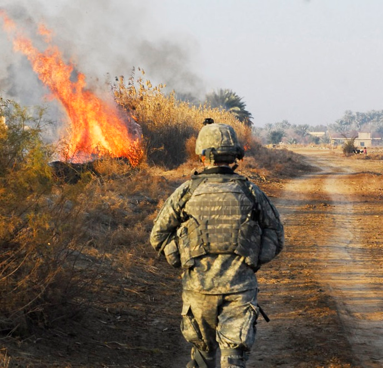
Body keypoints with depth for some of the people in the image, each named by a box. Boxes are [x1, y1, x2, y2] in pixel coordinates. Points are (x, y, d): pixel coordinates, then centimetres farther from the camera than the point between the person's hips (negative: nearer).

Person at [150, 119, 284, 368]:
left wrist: (182, 262, 12)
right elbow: (276, 237, 8)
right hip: (240, 288, -1)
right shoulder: (251, 192, 2)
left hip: (199, 286, 1)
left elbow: (159, 235, 5)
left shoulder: (187, 192, 1)